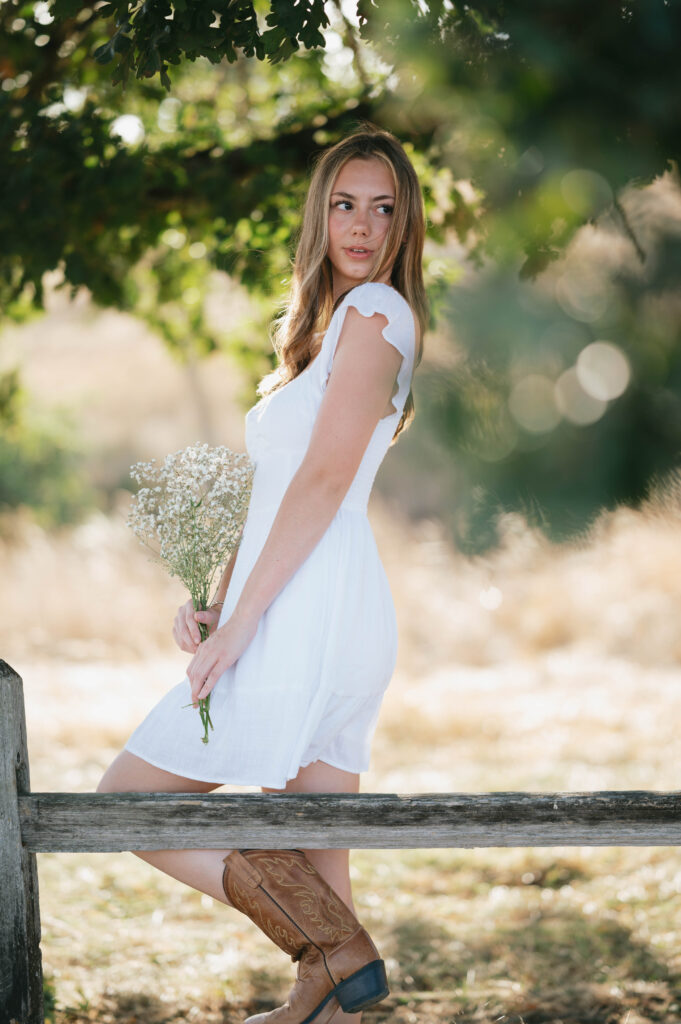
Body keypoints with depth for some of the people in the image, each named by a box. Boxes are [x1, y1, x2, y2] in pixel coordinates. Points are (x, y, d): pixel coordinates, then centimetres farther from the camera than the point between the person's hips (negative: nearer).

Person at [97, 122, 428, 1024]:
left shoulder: (373, 310, -6)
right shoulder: (331, 323, 23)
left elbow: (324, 479, -14)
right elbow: (273, 494, 17)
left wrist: (239, 624, -15)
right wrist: (211, 601, 2)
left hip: (310, 614, -9)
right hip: (334, 625, 9)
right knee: (316, 870, 8)